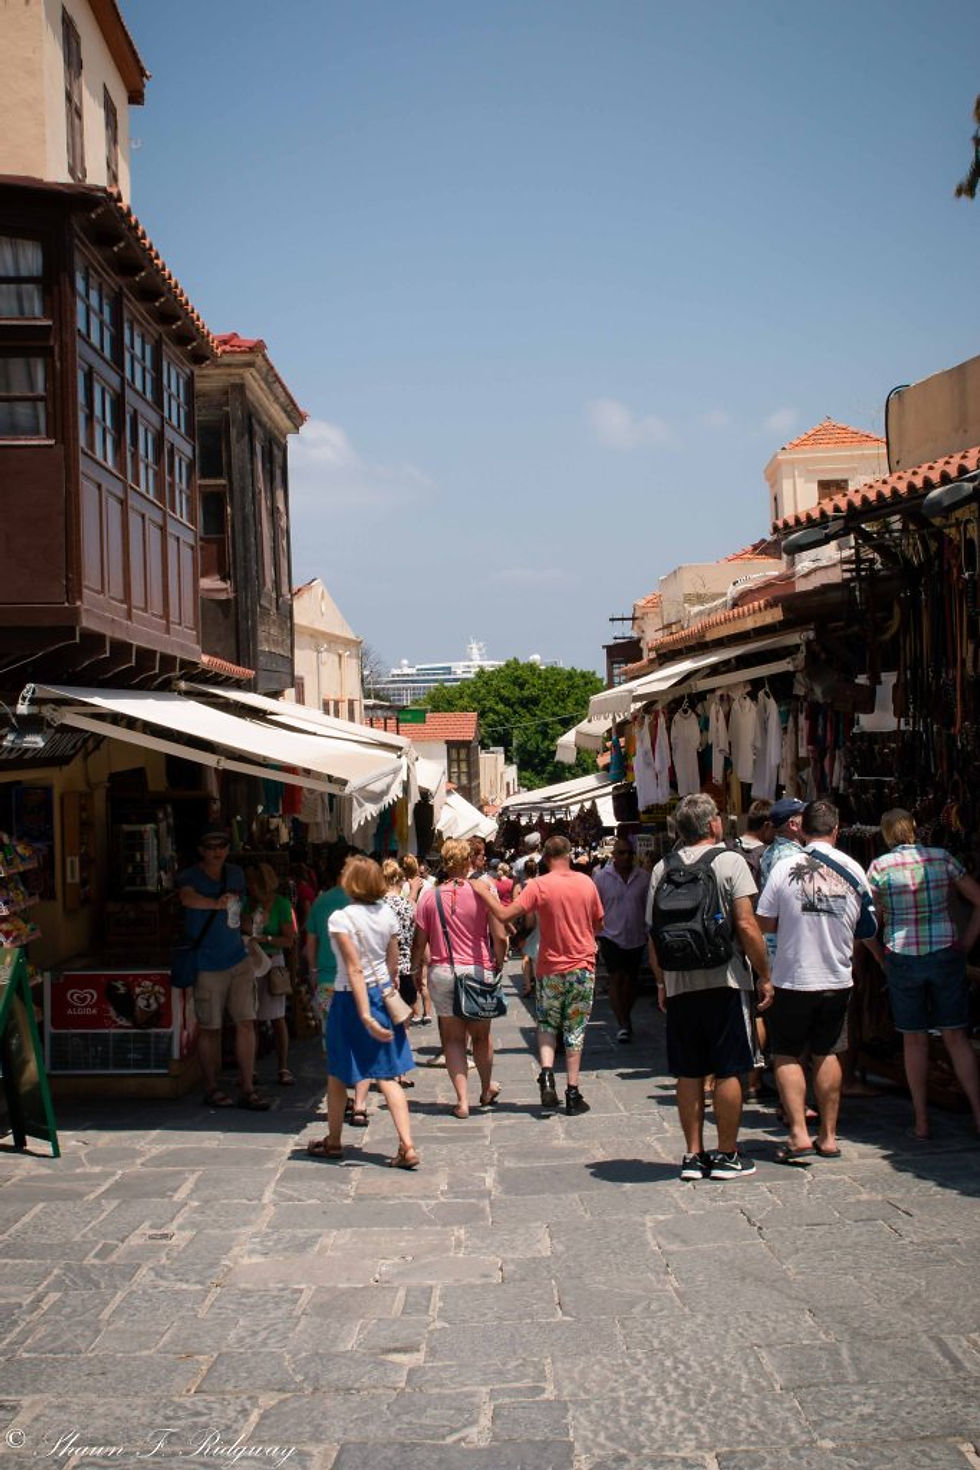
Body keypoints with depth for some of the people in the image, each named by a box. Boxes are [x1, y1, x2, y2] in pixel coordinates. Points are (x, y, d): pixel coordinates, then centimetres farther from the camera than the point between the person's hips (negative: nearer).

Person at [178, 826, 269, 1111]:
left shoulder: (236, 873, 10)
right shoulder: (190, 876, -8)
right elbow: (187, 898, -32)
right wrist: (216, 904, -50)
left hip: (238, 960, 5)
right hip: (206, 964, -5)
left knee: (246, 1023, -1)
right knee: (209, 1028, 3)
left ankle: (247, 1089, 4)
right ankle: (212, 1088, 17)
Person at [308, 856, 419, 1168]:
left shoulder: (341, 918, -17)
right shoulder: (387, 914, 0)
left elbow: (354, 970, -22)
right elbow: (393, 964, 5)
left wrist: (366, 1016, -24)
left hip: (350, 998, -5)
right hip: (383, 994, 5)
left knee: (337, 1077, 15)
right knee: (387, 1077, 5)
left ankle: (333, 1142, 30)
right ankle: (407, 1146, -6)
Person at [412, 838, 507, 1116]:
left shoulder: (429, 896, -3)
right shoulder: (482, 892, -7)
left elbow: (419, 942, -1)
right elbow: (500, 937, -9)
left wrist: (416, 971, 13)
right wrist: (498, 965, 6)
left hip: (442, 973, 0)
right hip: (479, 970, 0)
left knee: (453, 1039, 7)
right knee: (481, 1035, 18)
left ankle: (462, 1099, 0)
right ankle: (487, 1091, 36)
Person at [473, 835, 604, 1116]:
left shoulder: (538, 886, -11)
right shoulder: (586, 883, -1)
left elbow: (504, 914, -17)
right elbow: (598, 924, 10)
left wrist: (484, 892, -4)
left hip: (551, 968, -1)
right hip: (583, 966, 1)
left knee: (547, 1025, 17)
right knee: (575, 1030, 8)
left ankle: (546, 1074, -5)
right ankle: (573, 1092, 8)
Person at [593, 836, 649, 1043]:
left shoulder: (643, 878, 1)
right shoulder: (601, 877, -4)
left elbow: (649, 907, 9)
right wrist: (595, 936, -1)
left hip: (636, 938, 3)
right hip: (611, 936, -2)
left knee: (630, 980, 11)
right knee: (616, 979, -10)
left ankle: (625, 1017, 28)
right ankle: (624, 1025, -10)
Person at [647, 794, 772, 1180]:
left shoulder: (663, 868, 5)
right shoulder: (730, 861, -6)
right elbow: (746, 925, -11)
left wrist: (661, 982, 17)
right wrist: (764, 976, -3)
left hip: (679, 985, 4)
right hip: (726, 981, -4)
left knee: (689, 1074, 9)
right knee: (728, 1072, 5)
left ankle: (693, 1155, 14)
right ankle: (727, 1155, 11)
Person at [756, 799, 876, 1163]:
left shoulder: (785, 868, -11)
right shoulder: (853, 870, -2)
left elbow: (764, 923, -8)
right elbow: (868, 927, 7)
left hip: (793, 979, -3)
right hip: (837, 979, 3)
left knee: (786, 1055, 7)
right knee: (827, 1054, 15)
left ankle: (799, 1134, -3)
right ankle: (828, 1136, 19)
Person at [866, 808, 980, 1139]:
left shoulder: (880, 867, -4)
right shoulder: (943, 858, 0)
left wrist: (881, 958, 8)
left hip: (902, 961, -1)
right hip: (945, 956, 1)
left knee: (914, 1040, 8)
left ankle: (922, 1121, 12)